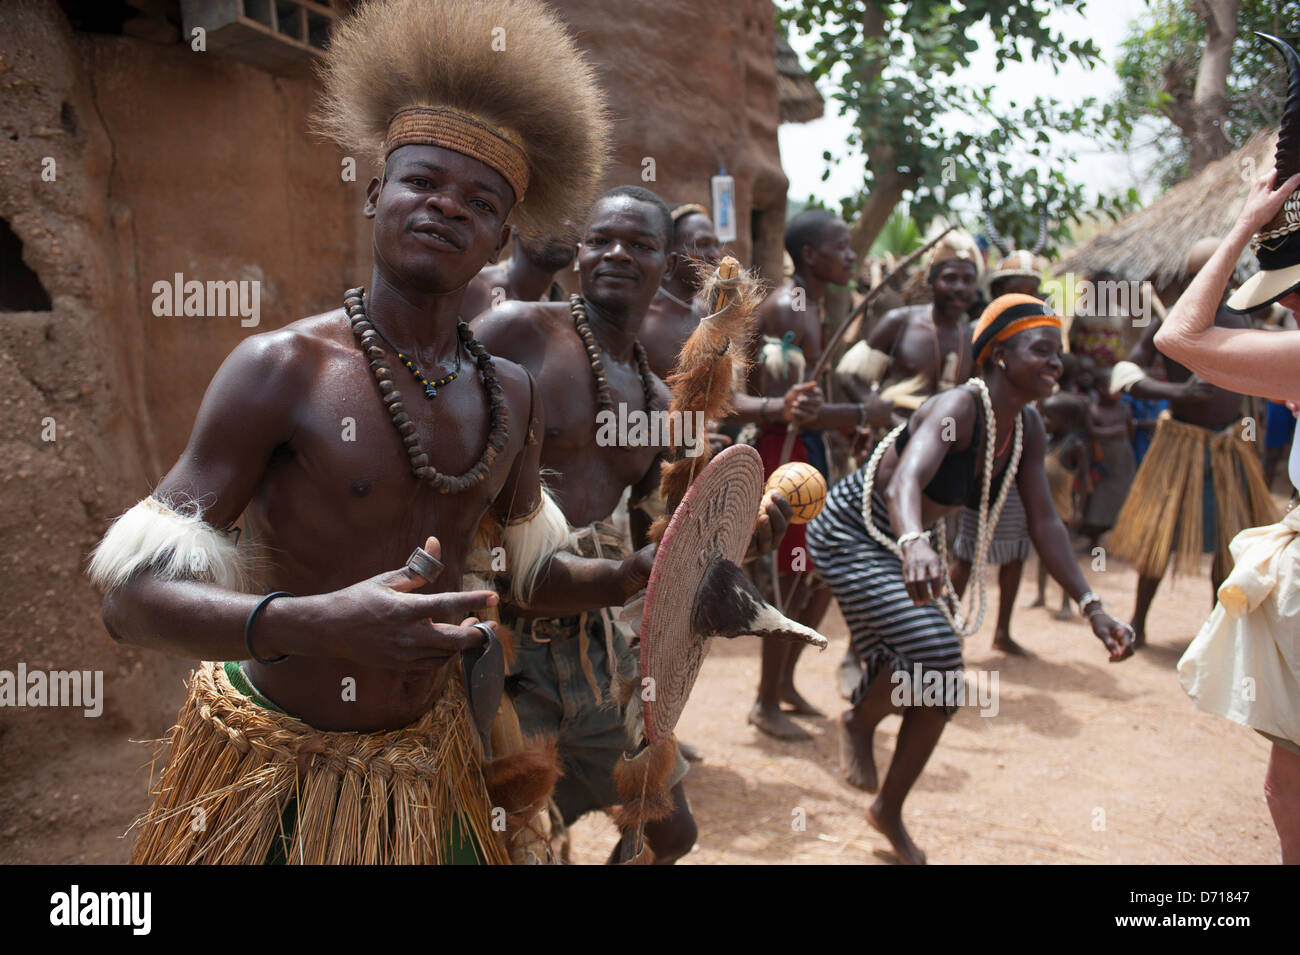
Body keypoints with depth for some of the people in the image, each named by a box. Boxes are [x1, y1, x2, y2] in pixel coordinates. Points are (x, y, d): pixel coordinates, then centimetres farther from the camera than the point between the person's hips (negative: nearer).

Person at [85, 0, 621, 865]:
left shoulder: (510, 395, 0)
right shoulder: (285, 369, -17)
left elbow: (531, 572, 12)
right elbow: (135, 598, -21)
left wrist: (637, 572, -5)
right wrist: (312, 625, -38)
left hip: (432, 757, 5)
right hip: (283, 768, -5)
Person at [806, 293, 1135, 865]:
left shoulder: (1027, 429, -5)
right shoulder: (958, 408, -29)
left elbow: (1045, 523, -4)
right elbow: (905, 482, -48)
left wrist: (1090, 606, -13)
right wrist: (914, 544, -69)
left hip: (903, 543, 8)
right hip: (849, 534, -8)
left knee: (939, 688, 6)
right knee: (933, 652, -26)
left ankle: (889, 812, 27)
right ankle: (858, 722, 7)